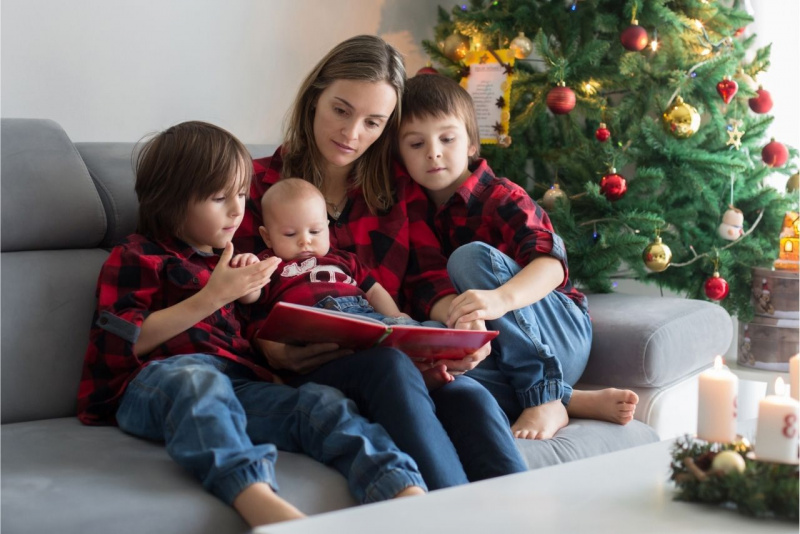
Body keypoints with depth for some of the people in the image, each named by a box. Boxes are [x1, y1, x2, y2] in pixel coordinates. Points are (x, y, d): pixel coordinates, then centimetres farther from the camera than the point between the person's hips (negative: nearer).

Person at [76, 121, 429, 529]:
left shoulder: (228, 261, 28)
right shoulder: (136, 257, 10)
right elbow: (127, 343, -5)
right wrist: (212, 297, -9)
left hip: (235, 384, 5)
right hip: (151, 385, -5)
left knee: (322, 404, -23)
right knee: (197, 377, -40)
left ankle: (415, 504, -45)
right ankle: (260, 500, -64)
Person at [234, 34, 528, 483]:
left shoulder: (400, 189, 21)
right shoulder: (261, 184, 11)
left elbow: (428, 277, 10)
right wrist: (276, 349, -18)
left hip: (395, 354, 3)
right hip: (306, 367, -3)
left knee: (469, 396, -31)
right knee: (392, 367, -37)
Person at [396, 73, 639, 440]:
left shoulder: (500, 198, -8)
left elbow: (552, 264, -25)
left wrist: (501, 298, -46)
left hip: (563, 339, -4)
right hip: (497, 355, 4)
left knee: (471, 257, -28)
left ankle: (546, 400, -26)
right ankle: (572, 401, -24)